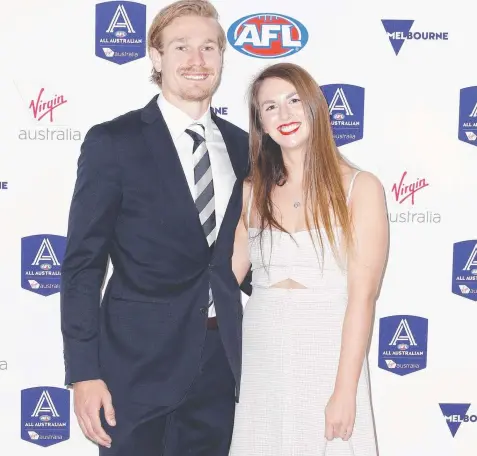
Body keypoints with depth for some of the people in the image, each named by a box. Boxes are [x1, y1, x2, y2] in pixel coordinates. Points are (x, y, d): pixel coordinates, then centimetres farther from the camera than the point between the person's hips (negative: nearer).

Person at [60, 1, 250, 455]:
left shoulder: (240, 145, 7)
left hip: (221, 362, 5)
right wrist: (84, 372, -13)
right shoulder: (113, 143, -7)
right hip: (140, 365, -4)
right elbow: (82, 264, -9)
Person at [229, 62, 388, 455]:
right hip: (259, 359, 3)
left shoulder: (360, 188, -6)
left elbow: (362, 296, -10)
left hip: (327, 357, -3)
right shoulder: (252, 192, 6)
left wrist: (345, 391, -14)